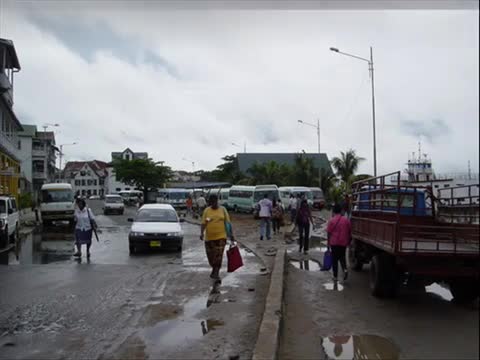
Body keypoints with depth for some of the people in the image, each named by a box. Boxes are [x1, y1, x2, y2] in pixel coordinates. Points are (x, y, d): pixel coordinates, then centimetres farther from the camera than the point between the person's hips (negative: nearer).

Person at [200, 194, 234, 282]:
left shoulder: (223, 209, 4)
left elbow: (228, 223, 6)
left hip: (221, 236, -1)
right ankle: (215, 270, 35)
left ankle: (216, 274, -6)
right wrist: (201, 233, -17)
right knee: (211, 256, 10)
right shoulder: (206, 211, 3)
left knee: (218, 256, -11)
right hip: (209, 237, 1)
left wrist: (231, 234, 2)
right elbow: (203, 223, -1)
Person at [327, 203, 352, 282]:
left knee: (334, 260, 8)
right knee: (342, 257, 20)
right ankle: (345, 269, -5)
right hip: (343, 243, 3)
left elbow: (328, 233, -7)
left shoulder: (332, 220, -10)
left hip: (334, 243, -3)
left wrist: (328, 243, 3)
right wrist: (348, 241, 18)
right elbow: (349, 232, 5)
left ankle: (335, 276, 11)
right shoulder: (346, 220, -1)